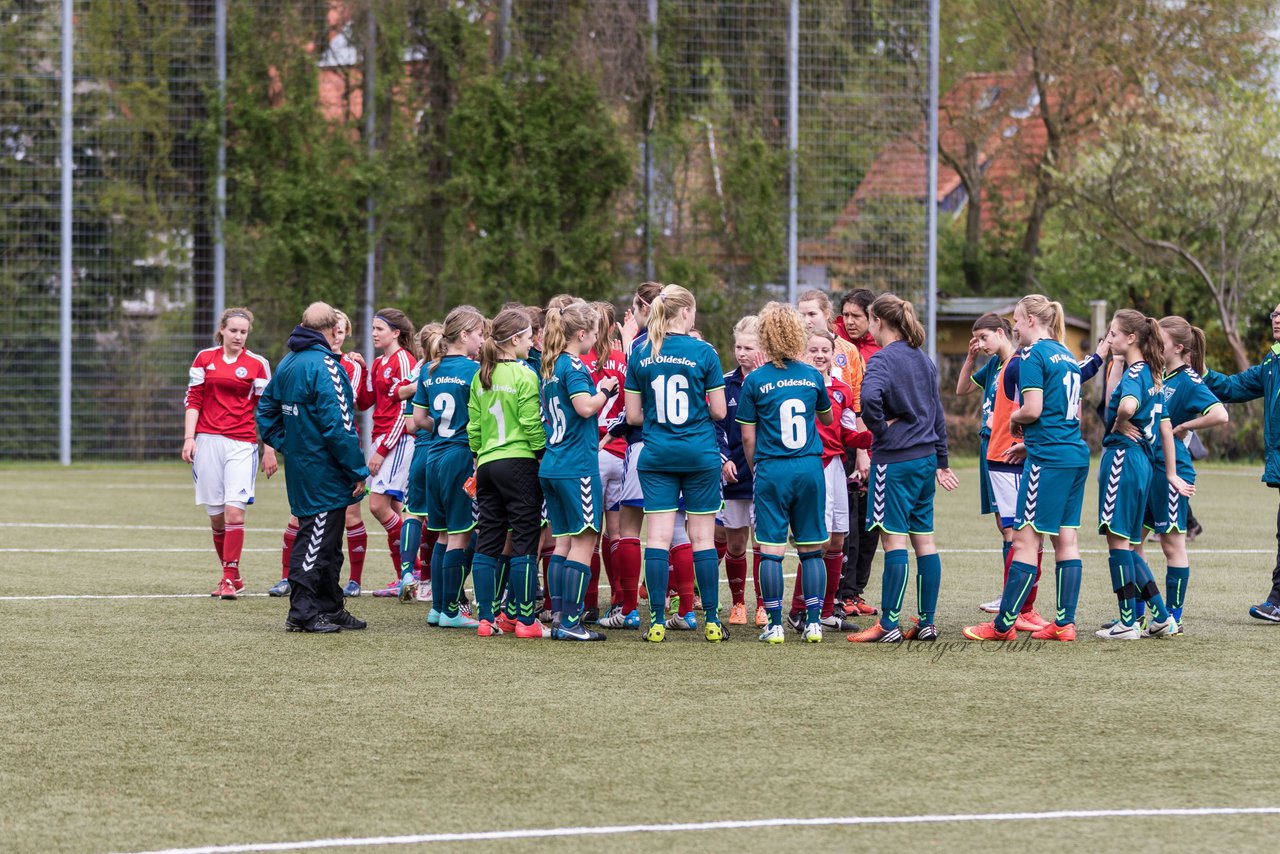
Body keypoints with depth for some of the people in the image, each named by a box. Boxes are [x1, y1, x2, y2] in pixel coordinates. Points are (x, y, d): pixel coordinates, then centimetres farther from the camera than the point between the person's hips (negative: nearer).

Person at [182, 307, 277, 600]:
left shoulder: (257, 364, 3)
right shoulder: (204, 359, 8)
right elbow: (193, 400, 9)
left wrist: (269, 450, 3)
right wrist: (189, 438, -1)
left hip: (242, 444, -2)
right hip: (208, 441, 2)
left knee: (234, 511, -15)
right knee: (216, 515, 3)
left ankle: (230, 578, -11)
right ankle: (231, 575, 16)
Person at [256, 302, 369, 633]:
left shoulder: (287, 363, 11)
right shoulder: (324, 365, -17)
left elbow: (266, 411, 17)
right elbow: (338, 423, -20)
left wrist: (287, 445, 13)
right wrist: (358, 470, -15)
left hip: (300, 466, 9)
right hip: (324, 471, -9)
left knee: (326, 542, 17)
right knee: (316, 538, -5)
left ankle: (330, 608, 24)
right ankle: (302, 612, -3)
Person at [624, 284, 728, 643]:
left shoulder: (640, 354, 1)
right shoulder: (703, 353, -7)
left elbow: (633, 415, 3)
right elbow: (719, 411, -4)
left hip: (656, 454, 2)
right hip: (699, 453, -2)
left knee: (658, 538, 1)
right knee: (703, 538, 4)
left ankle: (657, 621, -4)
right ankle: (711, 621, 6)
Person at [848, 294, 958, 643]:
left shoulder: (884, 359, -11)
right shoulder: (923, 359, 13)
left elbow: (869, 397, -32)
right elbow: (937, 414, 19)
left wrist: (880, 428, -14)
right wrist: (941, 462, 25)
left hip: (895, 459, -8)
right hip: (925, 458, 8)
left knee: (893, 539, -6)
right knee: (924, 539, 9)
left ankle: (888, 624, -6)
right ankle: (927, 623, 10)